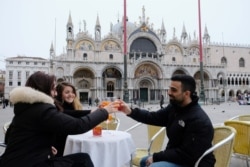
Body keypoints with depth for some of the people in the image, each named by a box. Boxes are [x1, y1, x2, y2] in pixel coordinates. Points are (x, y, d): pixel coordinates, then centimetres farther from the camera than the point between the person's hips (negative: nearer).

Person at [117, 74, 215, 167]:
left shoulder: (199, 120, -29)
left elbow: (185, 155, -28)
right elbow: (154, 117, -2)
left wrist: (156, 157, -20)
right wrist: (131, 111, -15)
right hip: (178, 156, 9)